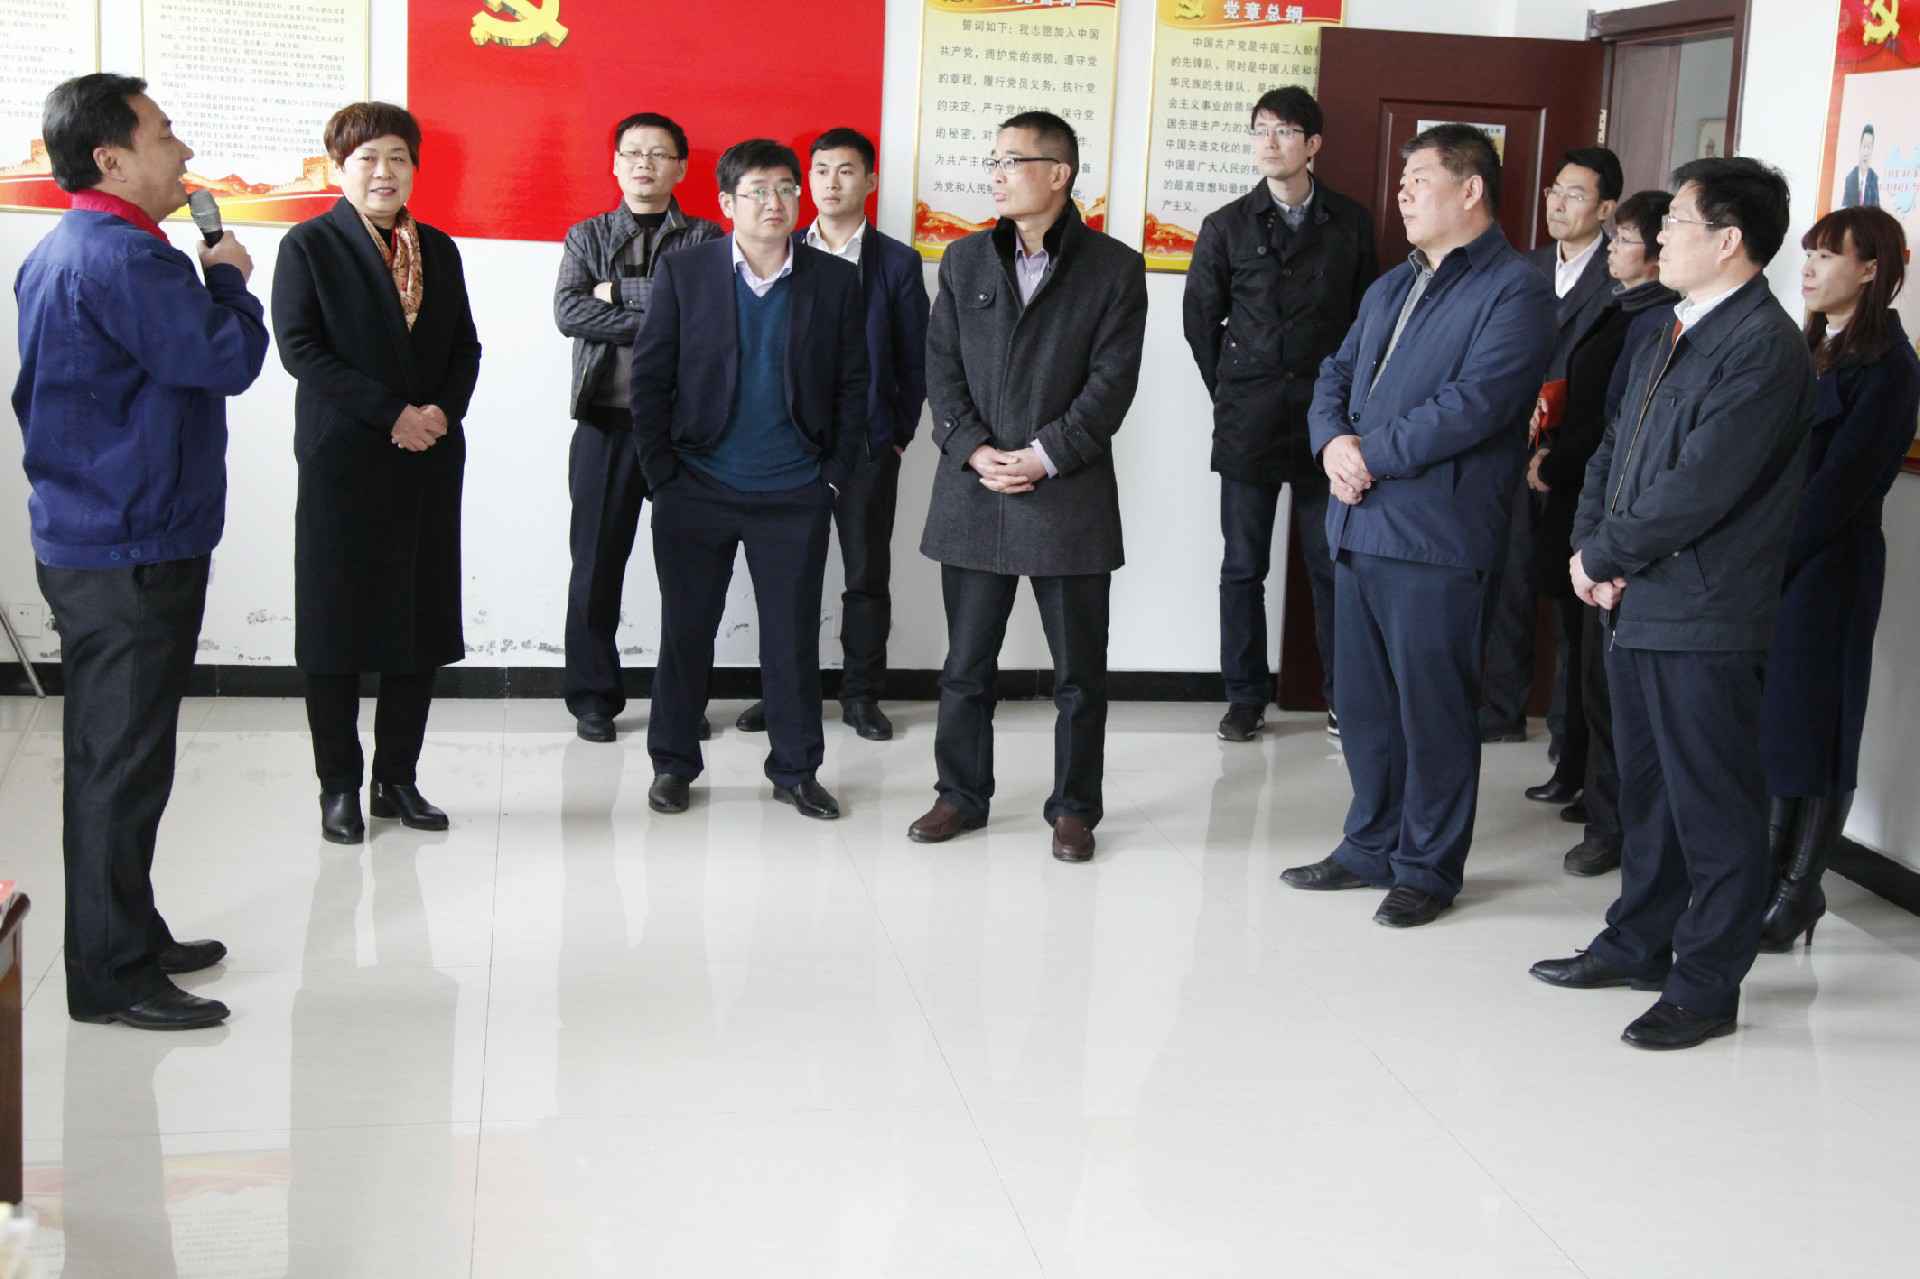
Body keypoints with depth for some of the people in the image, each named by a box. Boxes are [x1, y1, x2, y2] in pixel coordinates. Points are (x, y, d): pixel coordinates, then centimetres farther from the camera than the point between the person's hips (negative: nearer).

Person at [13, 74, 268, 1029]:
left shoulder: (59, 253, 14)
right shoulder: (123, 258, -19)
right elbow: (227, 359, -20)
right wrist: (227, 277, -3)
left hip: (89, 544, 10)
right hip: (129, 555, -10)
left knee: (111, 757, 17)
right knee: (121, 763, -4)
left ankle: (128, 938, 28)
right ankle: (111, 977, 4)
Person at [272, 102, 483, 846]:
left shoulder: (438, 249, 13)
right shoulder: (309, 246, -1)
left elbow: (465, 347, 12)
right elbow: (300, 348, -10)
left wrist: (443, 410, -7)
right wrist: (390, 414, -15)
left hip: (430, 460, 4)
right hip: (343, 463, -4)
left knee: (421, 624, 6)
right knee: (338, 625, 1)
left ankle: (398, 779, 17)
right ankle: (339, 787, 12)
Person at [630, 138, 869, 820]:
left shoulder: (835, 280, 2)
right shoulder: (682, 271, -1)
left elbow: (852, 384, 5)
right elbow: (650, 375, 0)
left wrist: (837, 475, 0)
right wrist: (661, 474, -4)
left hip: (796, 495, 1)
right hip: (698, 489, 0)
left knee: (794, 635, 6)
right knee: (685, 630, 8)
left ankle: (796, 769, 19)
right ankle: (673, 763, 22)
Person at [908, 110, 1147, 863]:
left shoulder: (1114, 269, 0)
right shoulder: (965, 261, 10)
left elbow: (1112, 380, -7)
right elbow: (941, 367, 4)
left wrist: (1045, 455, -14)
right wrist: (974, 451, -9)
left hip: (1070, 496, -3)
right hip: (974, 491, 3)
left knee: (1079, 671, 4)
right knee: (966, 663, 10)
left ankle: (1073, 807, 16)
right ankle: (961, 793, 23)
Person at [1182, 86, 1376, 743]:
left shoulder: (1350, 224, 4)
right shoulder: (1227, 227, 3)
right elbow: (1200, 320, 10)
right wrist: (1232, 394, 8)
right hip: (1248, 420, 0)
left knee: (1332, 562, 4)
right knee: (1244, 566, 5)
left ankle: (1342, 695, 14)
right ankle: (1245, 698, 14)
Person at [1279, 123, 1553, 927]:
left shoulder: (1513, 290, -8)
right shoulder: (1390, 289, 20)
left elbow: (1473, 404, -19)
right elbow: (1336, 375, 18)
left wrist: (1373, 455, -13)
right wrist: (1332, 440, -4)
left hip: (1435, 532, -8)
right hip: (1359, 525, 8)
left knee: (1431, 705, 1)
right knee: (1363, 701, 14)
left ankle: (1428, 866, 13)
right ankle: (1373, 846, 27)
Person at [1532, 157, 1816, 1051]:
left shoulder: (1764, 348, -16)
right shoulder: (1669, 339, 15)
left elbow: (1697, 490, -22)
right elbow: (1613, 452, 17)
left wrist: (1604, 555, -11)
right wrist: (1588, 548, 1)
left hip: (1703, 616, -9)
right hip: (1635, 604, 9)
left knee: (1714, 809, 2)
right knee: (1646, 790, 20)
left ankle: (1706, 986, 11)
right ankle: (1638, 944, 33)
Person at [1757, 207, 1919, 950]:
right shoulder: (1808, 350, 15)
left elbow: (1843, 481, -15)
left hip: (1827, 566, -7)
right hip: (1767, 563, 7)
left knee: (1812, 721, -2)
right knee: (1775, 722, 10)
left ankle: (1800, 890, 6)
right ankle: (1780, 875, 19)